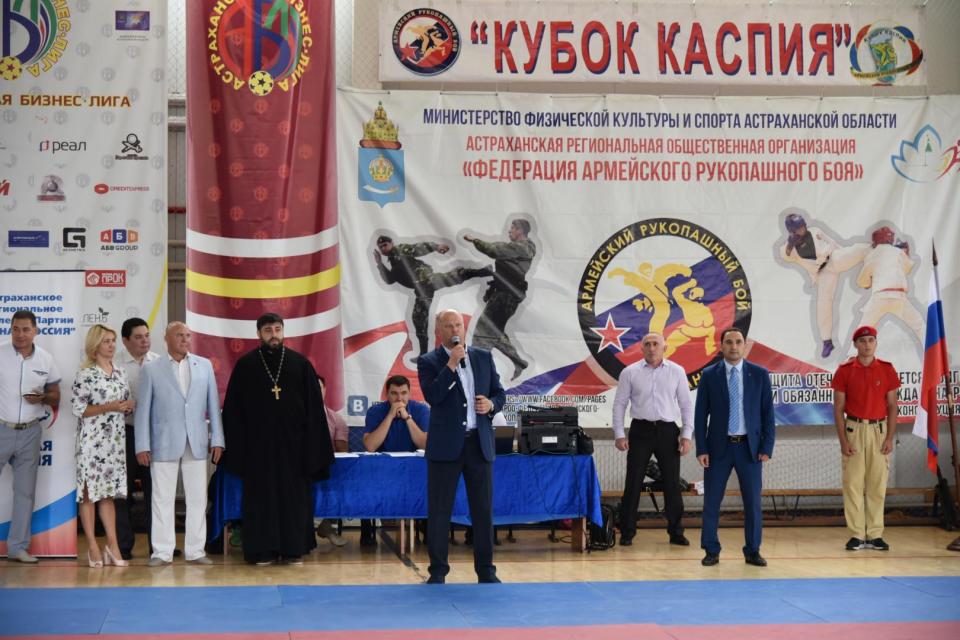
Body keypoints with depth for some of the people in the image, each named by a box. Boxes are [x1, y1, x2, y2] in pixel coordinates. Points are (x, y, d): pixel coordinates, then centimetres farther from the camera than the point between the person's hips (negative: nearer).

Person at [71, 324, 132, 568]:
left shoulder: (120, 373, 12)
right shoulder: (86, 374, -7)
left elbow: (127, 403, 19)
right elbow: (78, 409, -11)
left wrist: (128, 406, -4)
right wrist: (109, 407, -17)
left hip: (115, 439, 6)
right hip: (92, 439, -6)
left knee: (109, 492, 8)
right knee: (89, 492, -1)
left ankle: (112, 546, 9)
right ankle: (93, 548, 3)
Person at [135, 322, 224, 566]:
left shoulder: (204, 365, 9)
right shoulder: (151, 369, 3)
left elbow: (213, 404, 8)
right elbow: (143, 409, 1)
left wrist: (217, 439, 3)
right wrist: (143, 446, -4)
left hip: (197, 443, 2)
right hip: (164, 443, -2)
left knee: (197, 498, 4)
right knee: (162, 499, 1)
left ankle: (195, 550, 12)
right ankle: (162, 552, 8)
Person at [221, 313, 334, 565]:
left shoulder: (300, 363, 3)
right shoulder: (245, 365, 2)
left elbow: (314, 407, 3)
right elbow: (232, 409, 3)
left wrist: (312, 446, -2)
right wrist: (236, 446, -3)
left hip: (293, 442, 1)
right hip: (258, 444, 0)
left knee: (294, 495, 3)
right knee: (261, 496, 2)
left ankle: (294, 548, 11)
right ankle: (263, 550, 9)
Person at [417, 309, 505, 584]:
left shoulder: (484, 357, 11)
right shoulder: (429, 361, 0)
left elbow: (499, 393, 15)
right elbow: (432, 396, -15)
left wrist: (491, 404, -7)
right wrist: (451, 363, -18)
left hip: (480, 443, 3)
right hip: (445, 446, -3)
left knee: (483, 509, 6)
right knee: (439, 510, 1)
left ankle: (486, 570, 13)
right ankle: (437, 571, 9)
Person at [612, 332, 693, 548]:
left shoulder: (677, 372, 3)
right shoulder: (630, 373, 1)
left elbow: (686, 404, 5)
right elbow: (619, 404, 3)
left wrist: (686, 435, -1)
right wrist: (619, 434, -3)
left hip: (667, 431, 1)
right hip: (640, 430, -1)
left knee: (672, 483, 6)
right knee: (633, 482, 1)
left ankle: (676, 532, 17)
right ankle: (627, 532, 10)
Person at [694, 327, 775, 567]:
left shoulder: (760, 375, 2)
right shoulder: (709, 375, 1)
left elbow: (768, 413, 2)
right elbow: (700, 414, 1)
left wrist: (766, 448, -4)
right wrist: (701, 449, -4)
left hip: (749, 447, 0)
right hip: (718, 447, 0)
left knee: (753, 502, 5)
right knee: (711, 502, 3)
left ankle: (752, 551, 16)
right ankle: (711, 551, 14)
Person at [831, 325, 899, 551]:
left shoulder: (887, 369, 4)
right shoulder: (844, 371, 1)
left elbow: (892, 406, 5)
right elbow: (838, 408, 1)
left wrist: (890, 438, -2)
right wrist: (843, 440, -6)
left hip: (879, 430, 1)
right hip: (854, 429, -1)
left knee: (877, 484, 2)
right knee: (853, 483, -2)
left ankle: (875, 535, 8)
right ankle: (856, 535, 3)